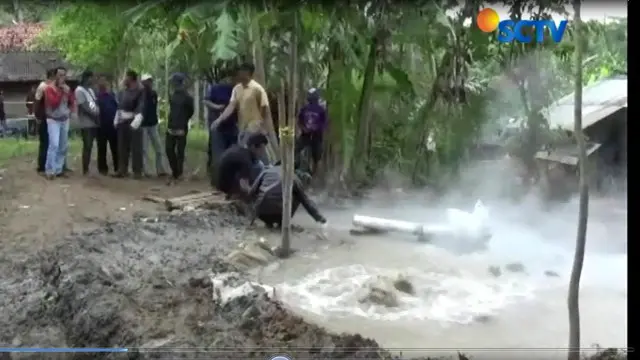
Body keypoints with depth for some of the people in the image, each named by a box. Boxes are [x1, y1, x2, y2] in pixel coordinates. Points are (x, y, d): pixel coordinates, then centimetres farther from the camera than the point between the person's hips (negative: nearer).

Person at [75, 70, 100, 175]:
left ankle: (87, 168, 14)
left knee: (90, 146, 9)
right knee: (87, 147, -7)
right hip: (86, 124, -8)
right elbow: (84, 106, -15)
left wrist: (98, 114, 1)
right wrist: (95, 115, -12)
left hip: (94, 122, 8)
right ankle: (85, 170, -1)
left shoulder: (90, 89, 19)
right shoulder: (79, 90, -7)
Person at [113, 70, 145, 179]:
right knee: (122, 147, 10)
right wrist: (116, 120, 13)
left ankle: (137, 171, 1)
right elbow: (119, 107, 19)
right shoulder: (122, 92, 12)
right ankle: (122, 169, 17)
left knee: (136, 147, -4)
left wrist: (136, 121, -28)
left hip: (133, 121, -6)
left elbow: (140, 108, -16)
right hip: (122, 122, 7)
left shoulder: (139, 91, -7)